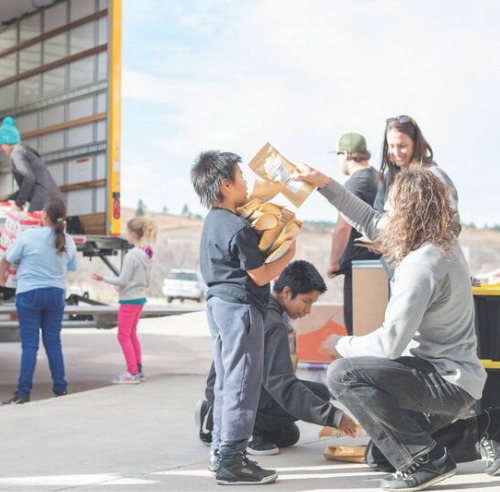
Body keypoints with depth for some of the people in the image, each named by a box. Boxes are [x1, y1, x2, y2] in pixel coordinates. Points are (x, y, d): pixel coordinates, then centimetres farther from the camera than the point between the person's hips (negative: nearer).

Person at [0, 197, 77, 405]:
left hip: (29, 293, -4)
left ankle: (23, 392, -1)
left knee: (30, 344, -2)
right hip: (56, 294, 4)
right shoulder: (68, 241, 1)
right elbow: (71, 267, 12)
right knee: (53, 342, 11)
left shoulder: (28, 235, -12)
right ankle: (60, 388, 15)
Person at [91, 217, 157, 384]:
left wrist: (104, 278, -9)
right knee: (131, 334, 18)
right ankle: (138, 370, 22)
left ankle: (132, 373, -1)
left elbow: (123, 280, -18)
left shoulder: (131, 255, -20)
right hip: (140, 298, 9)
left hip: (129, 300, -9)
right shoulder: (146, 254, 6)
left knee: (124, 336, -1)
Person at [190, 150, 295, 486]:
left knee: (226, 381, 16)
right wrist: (289, 255, -1)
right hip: (240, 308, -10)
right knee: (242, 384, -6)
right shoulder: (239, 228, -18)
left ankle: (221, 449, 23)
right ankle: (232, 461, -4)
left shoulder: (213, 221, 11)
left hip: (219, 304, 10)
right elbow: (261, 276, -15)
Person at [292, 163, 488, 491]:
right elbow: (371, 222, 13)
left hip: (448, 383, -10)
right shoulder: (442, 240, 1)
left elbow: (391, 342, -28)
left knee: (342, 374, -21)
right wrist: (326, 185, 9)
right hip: (457, 375, 10)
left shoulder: (420, 265, -28)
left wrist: (341, 346, -11)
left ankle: (426, 461, -13)